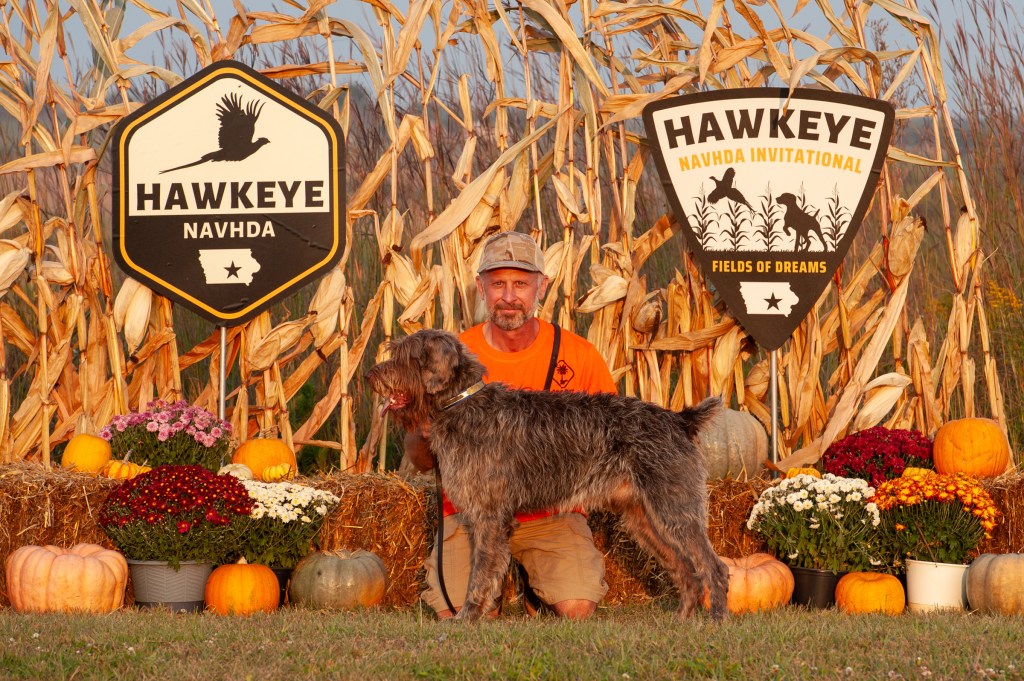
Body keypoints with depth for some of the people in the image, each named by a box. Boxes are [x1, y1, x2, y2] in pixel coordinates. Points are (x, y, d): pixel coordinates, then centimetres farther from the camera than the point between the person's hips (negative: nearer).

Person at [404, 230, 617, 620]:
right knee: (456, 613, -20)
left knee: (577, 609, -21)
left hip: (553, 513, 0)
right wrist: (426, 436, -20)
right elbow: (419, 461, 4)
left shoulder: (578, 356, -3)